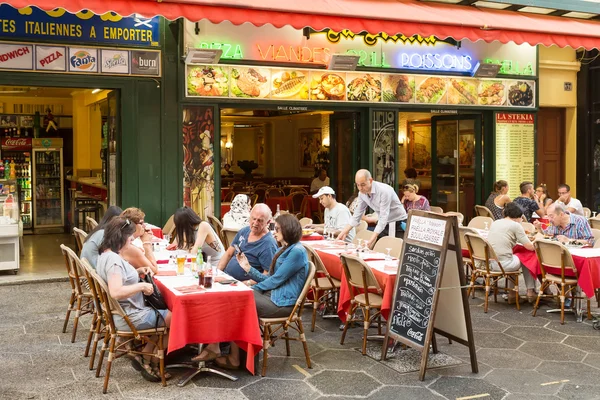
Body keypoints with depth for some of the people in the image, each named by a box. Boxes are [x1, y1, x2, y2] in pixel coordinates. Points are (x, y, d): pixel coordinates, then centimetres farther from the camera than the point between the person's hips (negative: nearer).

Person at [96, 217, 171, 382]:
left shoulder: (106, 255, 8)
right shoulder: (113, 260, -24)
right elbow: (116, 292, -36)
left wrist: (138, 271, 8)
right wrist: (142, 285, -25)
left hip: (121, 312, 11)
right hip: (129, 317, -11)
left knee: (165, 314, 20)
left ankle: (145, 358, 17)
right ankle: (151, 361, 9)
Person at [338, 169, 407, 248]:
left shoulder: (384, 191, -27)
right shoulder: (362, 193, -5)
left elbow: (383, 218, -30)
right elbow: (357, 215, 5)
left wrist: (371, 239, -38)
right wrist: (344, 232, -5)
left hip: (398, 224, -6)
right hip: (382, 224, 6)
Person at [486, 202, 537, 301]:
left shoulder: (495, 223, 15)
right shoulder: (516, 225, -4)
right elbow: (530, 247, -3)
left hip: (488, 262, 7)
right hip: (503, 264, -7)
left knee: (515, 259, 33)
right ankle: (530, 291, 26)